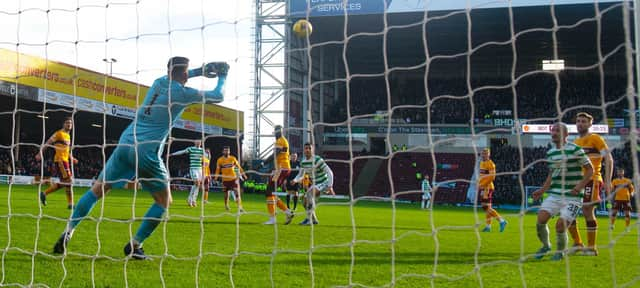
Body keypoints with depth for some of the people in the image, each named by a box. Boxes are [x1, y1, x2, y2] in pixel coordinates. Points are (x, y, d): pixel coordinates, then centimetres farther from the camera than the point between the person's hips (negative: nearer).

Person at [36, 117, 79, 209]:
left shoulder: (68, 136, 19)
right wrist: (40, 153, -18)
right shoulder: (59, 133, -5)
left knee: (62, 183, 9)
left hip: (65, 161, 9)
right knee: (68, 181, -12)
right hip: (60, 160, -9)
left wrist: (72, 158, 19)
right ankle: (70, 204, -9)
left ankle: (44, 193, 21)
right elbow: (47, 143, -9)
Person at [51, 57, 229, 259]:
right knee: (164, 201, 12)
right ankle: (134, 246, 6)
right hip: (147, 153, -6)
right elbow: (218, 97, 12)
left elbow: (174, 78, 41)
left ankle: (68, 232, 3)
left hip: (125, 143, 6)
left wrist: (201, 71, 40)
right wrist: (222, 76, 29)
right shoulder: (183, 93, -1)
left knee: (97, 190, 15)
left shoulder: (159, 82, 15)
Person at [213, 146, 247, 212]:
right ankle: (226, 205, 36)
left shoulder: (233, 158, 0)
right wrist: (216, 177, -11)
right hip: (225, 179, 0)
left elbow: (238, 166, 7)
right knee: (226, 193, 9)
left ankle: (240, 207, -10)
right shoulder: (220, 160, -2)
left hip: (233, 178, 0)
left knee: (237, 193, -10)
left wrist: (243, 174, 2)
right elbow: (218, 169, 2)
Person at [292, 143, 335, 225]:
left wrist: (330, 187, -28)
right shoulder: (303, 162, 1)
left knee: (309, 193, -30)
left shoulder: (317, 160, -21)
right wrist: (295, 180, -12)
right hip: (315, 184, 8)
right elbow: (300, 176, 12)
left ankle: (309, 219, -28)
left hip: (324, 183, -8)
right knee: (306, 202, 5)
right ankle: (314, 220, 29)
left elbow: (330, 172, -21)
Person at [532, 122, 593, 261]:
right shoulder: (550, 152, 12)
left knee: (560, 225, -14)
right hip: (554, 194, 5)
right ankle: (545, 245, 14)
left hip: (572, 196, -5)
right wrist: (542, 190, 11)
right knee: (541, 219, -12)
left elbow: (590, 169, -5)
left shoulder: (575, 149, -8)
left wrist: (579, 186, -16)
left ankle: (560, 251, 14)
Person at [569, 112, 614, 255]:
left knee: (587, 211, -9)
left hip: (591, 180, -7)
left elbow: (609, 159, -8)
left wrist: (607, 181, -15)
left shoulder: (595, 139, -3)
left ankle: (591, 248, 1)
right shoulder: (575, 142, 18)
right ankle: (577, 243, 15)